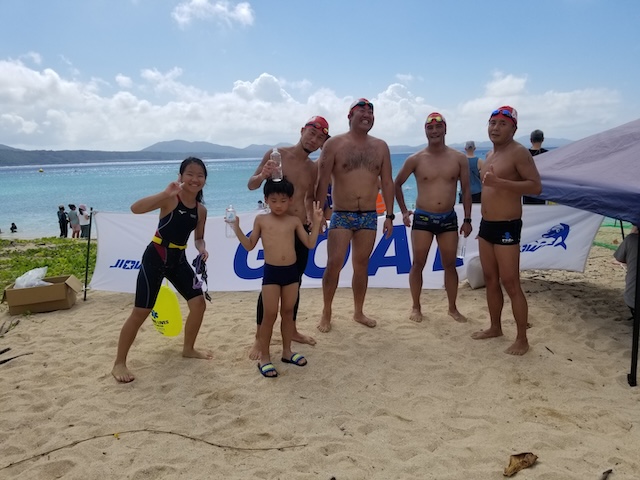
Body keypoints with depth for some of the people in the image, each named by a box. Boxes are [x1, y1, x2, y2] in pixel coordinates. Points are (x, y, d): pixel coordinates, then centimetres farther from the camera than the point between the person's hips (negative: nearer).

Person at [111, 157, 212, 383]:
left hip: (179, 260, 6)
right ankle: (119, 364, 10)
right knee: (141, 312, -4)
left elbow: (199, 237, 15)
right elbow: (135, 208, -30)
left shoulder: (201, 210, 1)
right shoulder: (170, 199, -16)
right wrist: (166, 193, -38)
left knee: (199, 303, 5)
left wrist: (202, 249, -7)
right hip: (155, 258, -6)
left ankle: (188, 349, 28)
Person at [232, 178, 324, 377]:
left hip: (292, 271, 2)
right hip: (271, 272, -2)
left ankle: (287, 351, 27)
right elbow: (249, 245, 4)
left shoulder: (294, 221, 5)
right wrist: (236, 228, -6)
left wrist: (316, 223, -3)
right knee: (269, 315, 1)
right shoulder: (261, 220, 2)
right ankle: (264, 357, 12)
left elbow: (310, 244, 3)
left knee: (288, 312, 13)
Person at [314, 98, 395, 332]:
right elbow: (322, 182, -6)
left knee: (361, 265, 10)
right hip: (341, 215, -3)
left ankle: (358, 312, 24)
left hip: (369, 216, 3)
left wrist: (389, 215, 5)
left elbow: (387, 182, 8)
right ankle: (326, 313, 11)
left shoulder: (380, 147, 7)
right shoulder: (334, 144, -3)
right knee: (334, 264, -5)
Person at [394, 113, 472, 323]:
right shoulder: (416, 159, -3)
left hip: (449, 218, 1)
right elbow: (397, 184, 9)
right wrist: (404, 211, 4)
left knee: (450, 264, 8)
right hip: (422, 218, -1)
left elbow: (466, 190, 5)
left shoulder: (459, 158, 0)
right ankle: (416, 307, 17)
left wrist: (467, 219, 1)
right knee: (418, 263, 4)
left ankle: (453, 308, 21)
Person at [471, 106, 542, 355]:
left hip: (507, 227, -9)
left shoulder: (518, 152, -12)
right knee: (490, 279, 14)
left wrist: (500, 182, -31)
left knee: (510, 283, -6)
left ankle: (522, 339, 5)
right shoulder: (490, 154, 15)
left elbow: (536, 186, -21)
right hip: (486, 225, 9)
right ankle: (495, 327, 28)